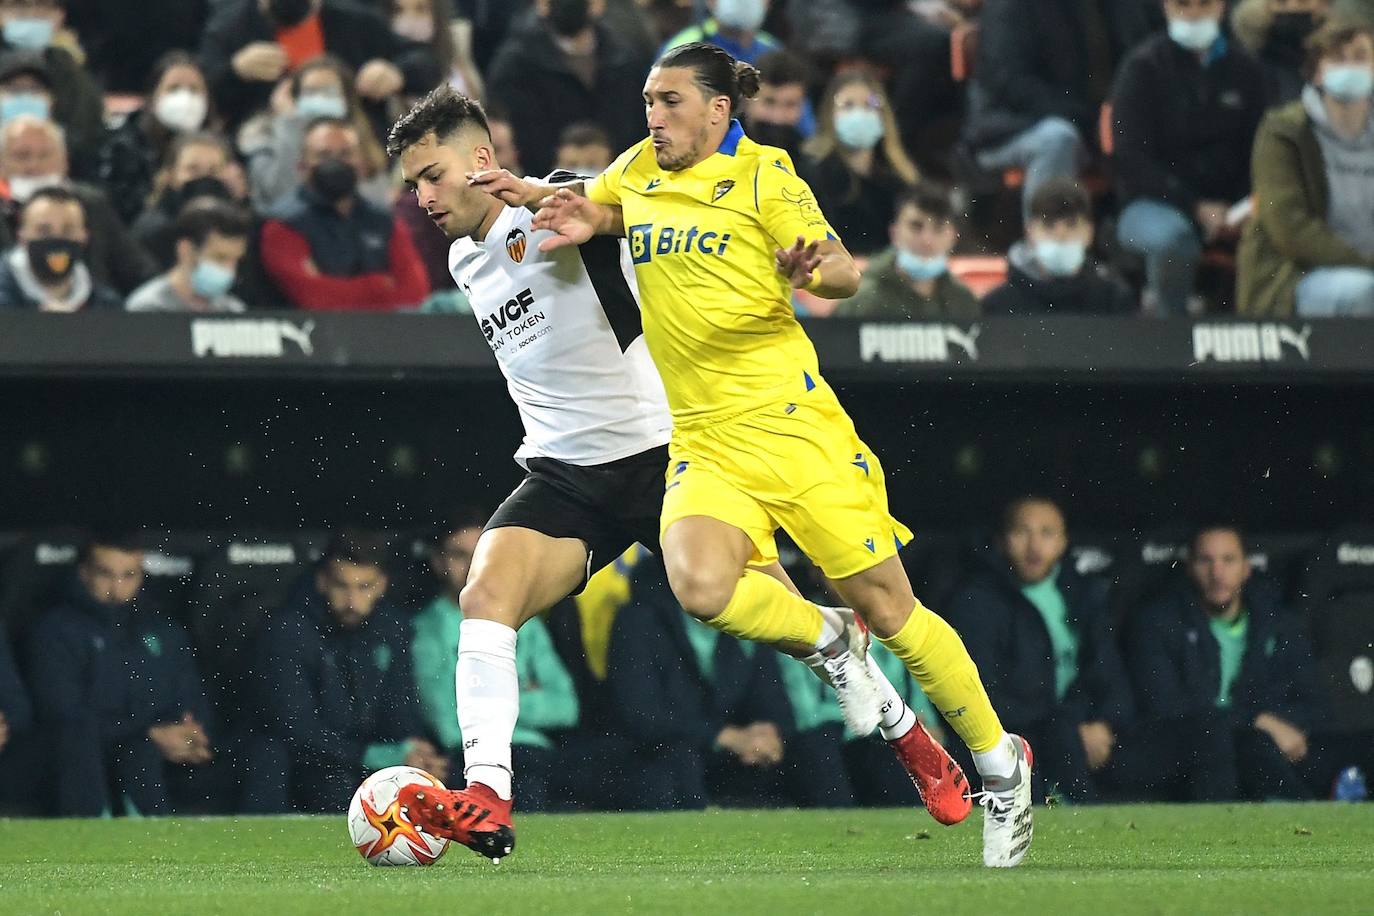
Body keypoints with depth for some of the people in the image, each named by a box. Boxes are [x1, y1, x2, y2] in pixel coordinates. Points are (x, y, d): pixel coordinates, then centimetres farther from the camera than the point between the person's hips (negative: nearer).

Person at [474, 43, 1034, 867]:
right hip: (703, 443, 4)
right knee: (701, 585, -26)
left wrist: (813, 267, -33)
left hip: (790, 421, -4)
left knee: (886, 606, -2)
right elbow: (597, 208, 33)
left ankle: (1001, 764, 15)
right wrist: (533, 196, 11)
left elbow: (846, 276, -9)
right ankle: (829, 644, 4)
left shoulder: (762, 172, -2)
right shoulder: (642, 170, 12)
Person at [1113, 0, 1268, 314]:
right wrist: (1195, 208, -16)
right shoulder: (1143, 67, 2)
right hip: (1151, 203, -3)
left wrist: (1243, 209, -9)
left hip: (1224, 205, 3)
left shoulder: (1244, 68, 13)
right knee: (1173, 236, -38)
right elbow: (1132, 159, -5)